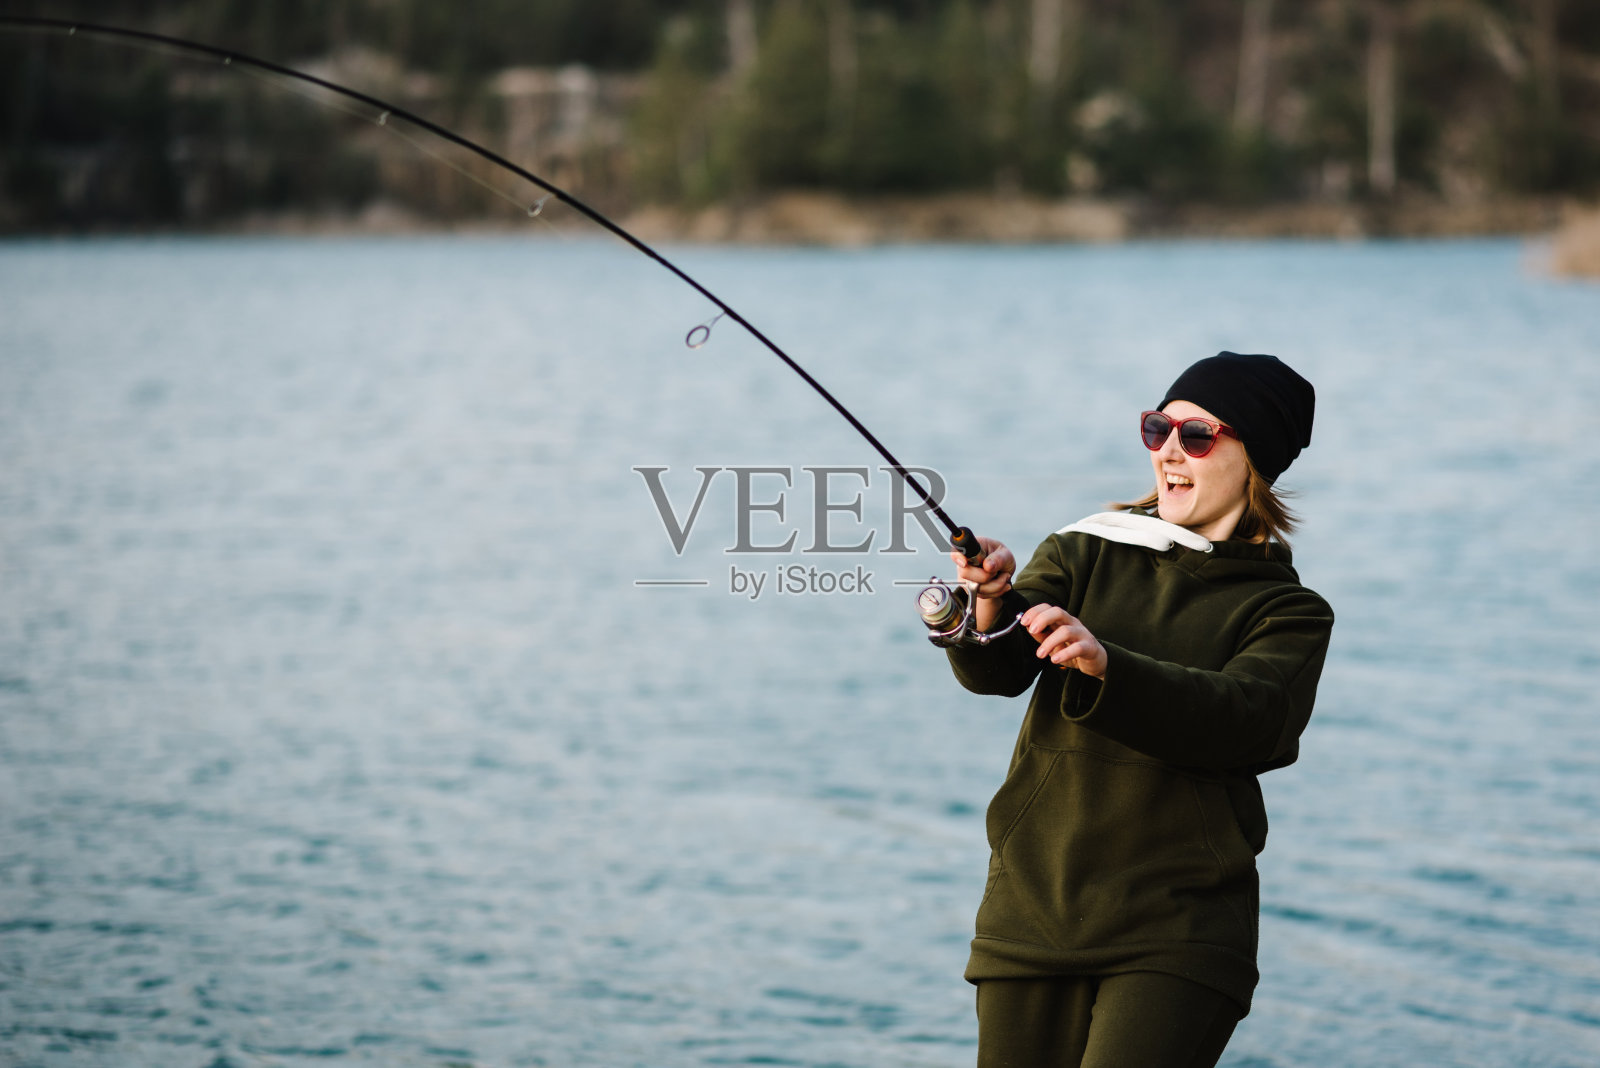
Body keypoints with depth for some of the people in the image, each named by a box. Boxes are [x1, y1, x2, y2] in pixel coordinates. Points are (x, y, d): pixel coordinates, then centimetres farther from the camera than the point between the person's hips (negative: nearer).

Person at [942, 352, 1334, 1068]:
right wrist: (991, 605, -29)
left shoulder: (1287, 611, 2)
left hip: (1179, 934, -3)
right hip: (1032, 911, 3)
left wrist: (1105, 666, -31)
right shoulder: (1083, 554, 9)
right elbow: (996, 672, -6)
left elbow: (1246, 720, -17)